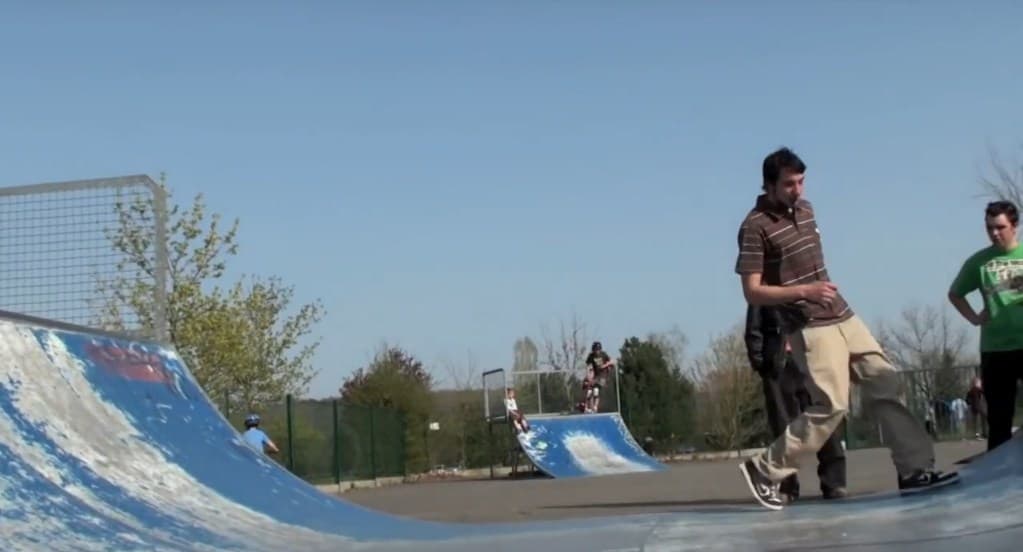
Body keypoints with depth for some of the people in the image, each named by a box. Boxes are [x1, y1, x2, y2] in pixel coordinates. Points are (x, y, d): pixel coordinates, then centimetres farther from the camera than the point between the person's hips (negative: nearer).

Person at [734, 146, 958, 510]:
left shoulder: (805, 209, 10)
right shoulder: (755, 227, -15)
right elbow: (752, 292, -17)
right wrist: (803, 292, -27)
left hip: (843, 316, 8)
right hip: (810, 328, -8)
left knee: (885, 384, 4)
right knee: (832, 406, -13)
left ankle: (914, 470, 8)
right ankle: (764, 470, -3)